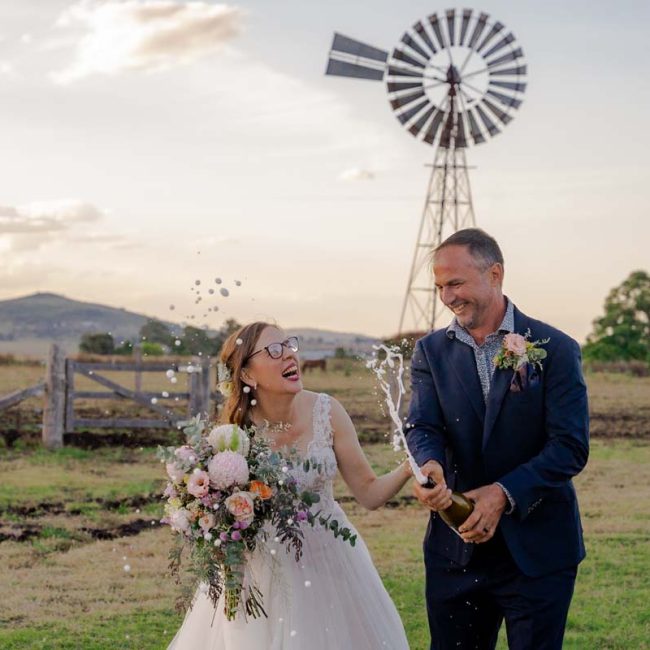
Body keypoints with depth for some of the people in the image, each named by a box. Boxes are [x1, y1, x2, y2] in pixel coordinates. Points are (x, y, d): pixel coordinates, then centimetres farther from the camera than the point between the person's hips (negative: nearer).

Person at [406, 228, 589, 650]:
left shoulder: (555, 349, -6)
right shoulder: (432, 352, 5)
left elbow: (571, 446, -12)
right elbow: (423, 427, -7)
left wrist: (503, 493, -24)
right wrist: (429, 467, -31)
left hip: (538, 551, -3)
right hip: (456, 548, 3)